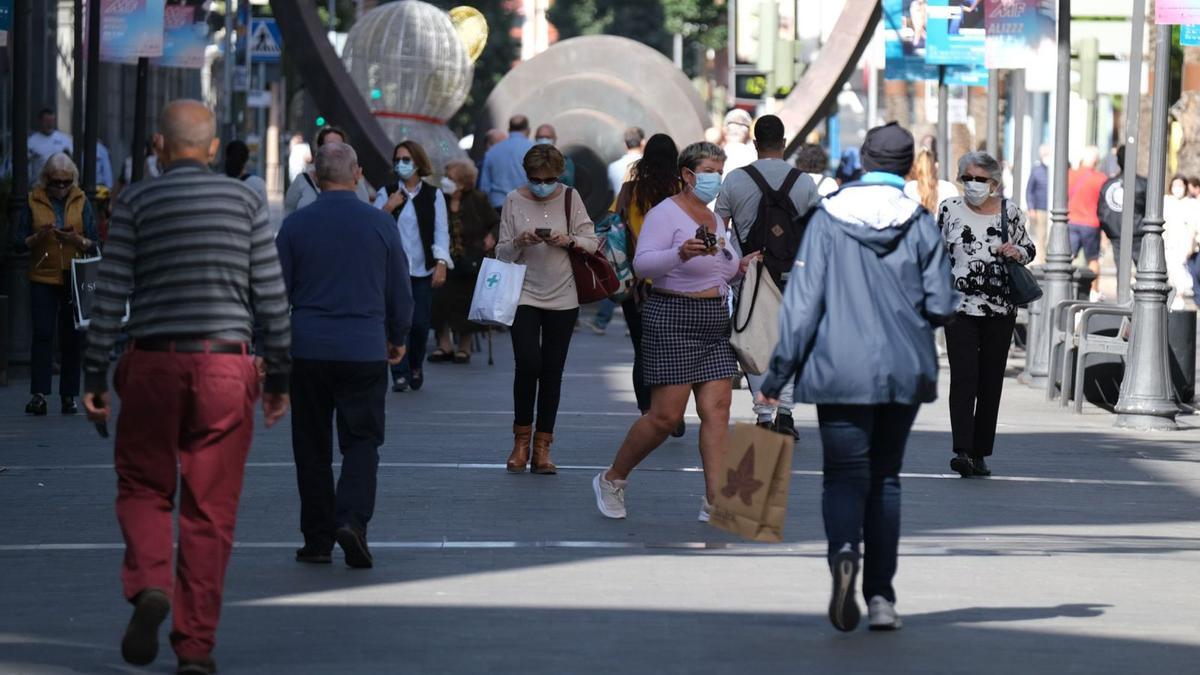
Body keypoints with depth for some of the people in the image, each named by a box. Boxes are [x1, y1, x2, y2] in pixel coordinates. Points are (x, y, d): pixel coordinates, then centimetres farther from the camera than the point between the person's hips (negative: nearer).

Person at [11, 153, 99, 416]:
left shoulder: (81, 202, 7)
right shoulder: (34, 202, 3)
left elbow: (95, 242, 5)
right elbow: (18, 242, 2)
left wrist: (78, 241, -16)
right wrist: (38, 238, -17)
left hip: (74, 278, 1)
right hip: (42, 278, -1)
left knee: (72, 338, 2)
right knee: (42, 334, -10)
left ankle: (69, 396, 9)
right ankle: (39, 394, -14)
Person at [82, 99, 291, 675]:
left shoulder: (137, 203, 1)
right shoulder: (244, 201, 5)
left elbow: (110, 296, -1)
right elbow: (271, 296, 4)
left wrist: (95, 375, 4)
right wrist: (279, 376, 11)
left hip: (154, 366, -1)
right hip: (227, 367, 1)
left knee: (142, 489, 14)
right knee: (210, 509, 5)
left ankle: (148, 587, -13)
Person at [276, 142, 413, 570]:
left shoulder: (295, 225, -2)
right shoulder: (380, 224, -1)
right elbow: (400, 291, 6)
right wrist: (397, 338, 22)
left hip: (307, 349, 0)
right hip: (365, 350, 0)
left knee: (312, 447, 9)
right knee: (361, 441, 5)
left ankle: (318, 539, 10)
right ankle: (352, 519, -17)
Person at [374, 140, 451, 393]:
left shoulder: (432, 195, 6)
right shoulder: (386, 193, 8)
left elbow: (441, 231, 2)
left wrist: (441, 263, -9)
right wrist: (388, 208, -11)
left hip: (422, 268, 0)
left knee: (420, 322, -3)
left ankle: (416, 367, 23)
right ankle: (400, 375, -4)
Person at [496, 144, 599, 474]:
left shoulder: (570, 198, 1)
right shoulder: (514, 201, 0)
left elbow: (593, 242, 2)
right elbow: (502, 254, 2)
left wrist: (570, 240, -17)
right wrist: (519, 242, -18)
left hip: (562, 298, 1)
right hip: (524, 295, -1)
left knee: (552, 370, 2)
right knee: (527, 364, -13)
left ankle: (542, 447, 8)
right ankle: (521, 441, 2)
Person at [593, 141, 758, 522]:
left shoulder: (715, 219, 18)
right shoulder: (666, 213, -9)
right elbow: (643, 264, -21)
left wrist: (738, 268, 10)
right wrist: (681, 254, -37)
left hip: (715, 319, 8)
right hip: (673, 318, -8)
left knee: (717, 409, -3)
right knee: (666, 415, -7)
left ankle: (714, 500, -5)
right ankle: (611, 481, 13)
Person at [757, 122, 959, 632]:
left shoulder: (828, 219, -3)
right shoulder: (919, 224, -1)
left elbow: (803, 301, -5)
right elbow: (940, 306, -2)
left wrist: (779, 373, -1)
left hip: (840, 370, -1)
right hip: (903, 371, 1)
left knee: (846, 475, 1)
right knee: (885, 478, 12)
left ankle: (843, 553, -31)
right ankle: (880, 596, 8)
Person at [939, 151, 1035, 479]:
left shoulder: (1010, 212, 4)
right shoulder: (950, 209, 3)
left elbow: (1030, 249, 15)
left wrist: (1017, 252, -8)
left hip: (1001, 310, 2)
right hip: (960, 307, -2)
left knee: (991, 381, 5)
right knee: (963, 378, -14)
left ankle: (980, 454, 12)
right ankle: (963, 450, -22)